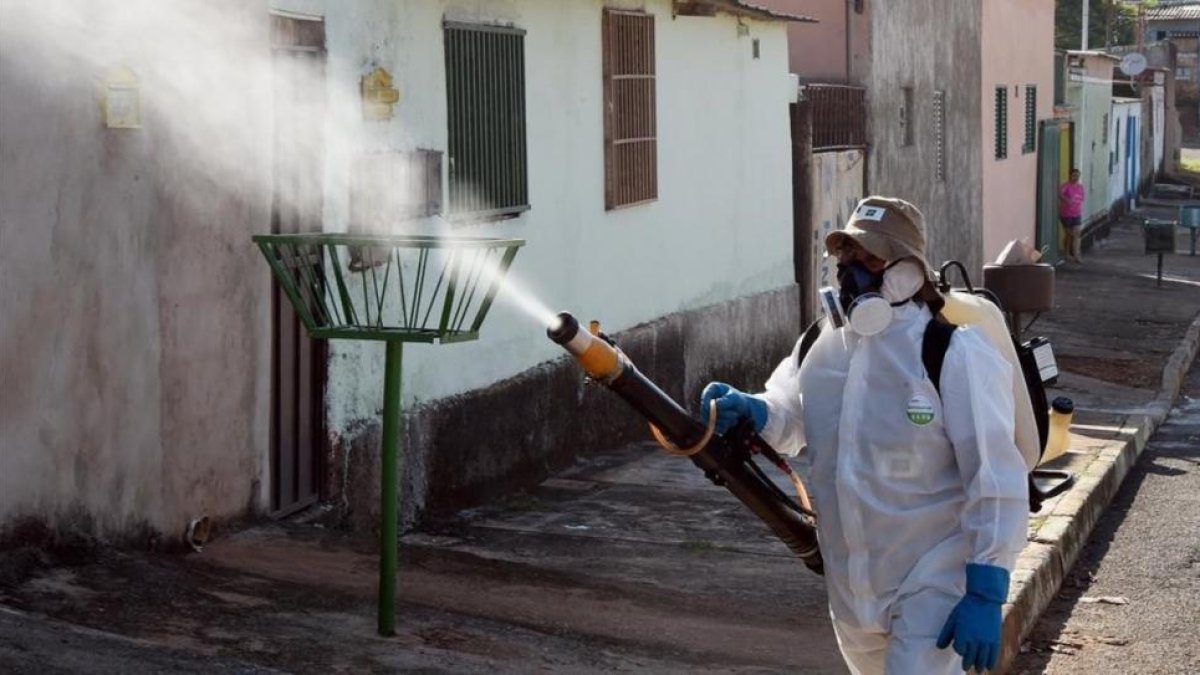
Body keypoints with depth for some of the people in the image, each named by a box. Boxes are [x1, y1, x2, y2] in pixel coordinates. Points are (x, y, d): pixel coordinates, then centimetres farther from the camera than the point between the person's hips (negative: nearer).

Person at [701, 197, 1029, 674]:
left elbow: (996, 484, -18)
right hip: (851, 581, 7)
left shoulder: (956, 356, -18)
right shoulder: (823, 345, 2)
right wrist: (749, 412, -10)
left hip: (933, 580, -7)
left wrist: (985, 594, -21)